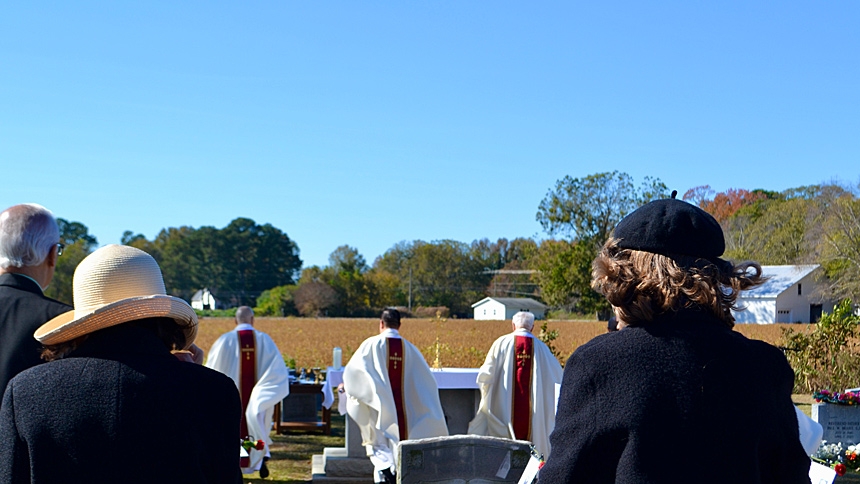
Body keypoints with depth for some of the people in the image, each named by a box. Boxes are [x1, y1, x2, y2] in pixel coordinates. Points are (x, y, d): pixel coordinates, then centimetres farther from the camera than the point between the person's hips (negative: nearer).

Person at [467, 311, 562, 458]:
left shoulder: (502, 343, -2)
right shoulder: (540, 347, 3)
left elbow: (485, 375, -6)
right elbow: (559, 376, 12)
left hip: (504, 410, -1)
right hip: (532, 412, 1)